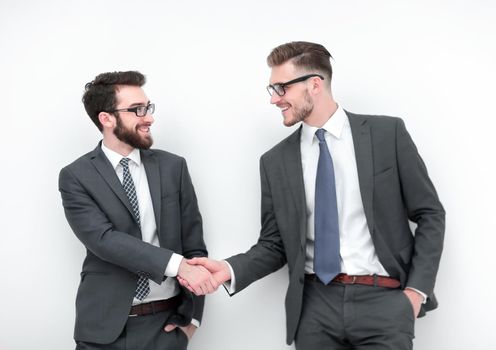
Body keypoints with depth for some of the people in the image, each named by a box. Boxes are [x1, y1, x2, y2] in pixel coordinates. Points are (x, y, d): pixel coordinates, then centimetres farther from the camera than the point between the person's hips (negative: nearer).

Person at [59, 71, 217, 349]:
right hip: (105, 328, -1)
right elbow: (104, 239, -17)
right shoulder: (76, 176, -4)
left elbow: (193, 242, 4)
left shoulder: (173, 167, 3)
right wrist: (178, 265, -27)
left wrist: (190, 315, -1)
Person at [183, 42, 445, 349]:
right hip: (315, 305, 2)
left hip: (383, 301, -2)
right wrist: (230, 269, -10)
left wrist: (417, 289, -6)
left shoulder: (387, 133, -1)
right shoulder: (276, 161, 5)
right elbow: (274, 244, 8)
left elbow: (430, 214, 2)